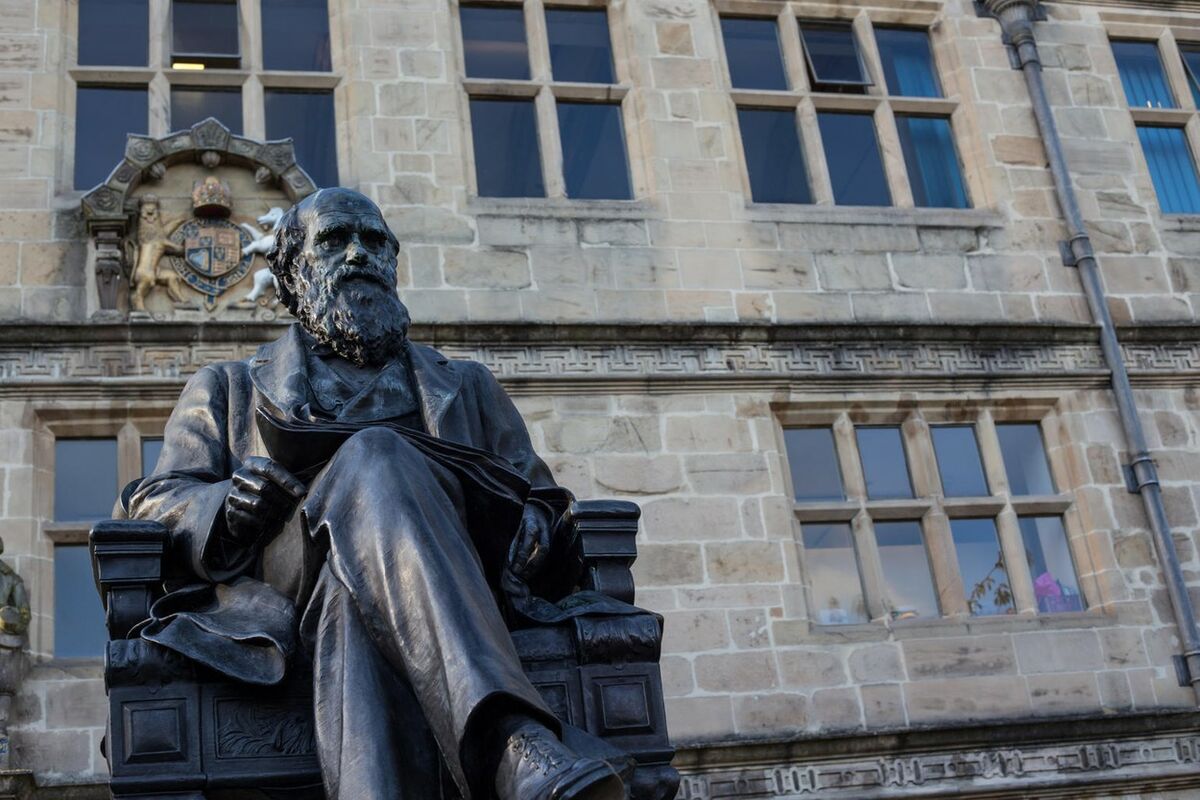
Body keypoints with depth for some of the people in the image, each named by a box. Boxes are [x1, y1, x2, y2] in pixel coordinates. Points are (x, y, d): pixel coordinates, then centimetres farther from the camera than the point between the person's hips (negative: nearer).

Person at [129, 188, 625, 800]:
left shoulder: (463, 387, 35)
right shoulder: (227, 390, 31)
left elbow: (535, 490, 28)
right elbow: (155, 504, 19)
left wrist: (533, 522, 1)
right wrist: (227, 507, -6)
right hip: (283, 596, -1)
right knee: (371, 459, -36)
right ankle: (517, 750, -58)